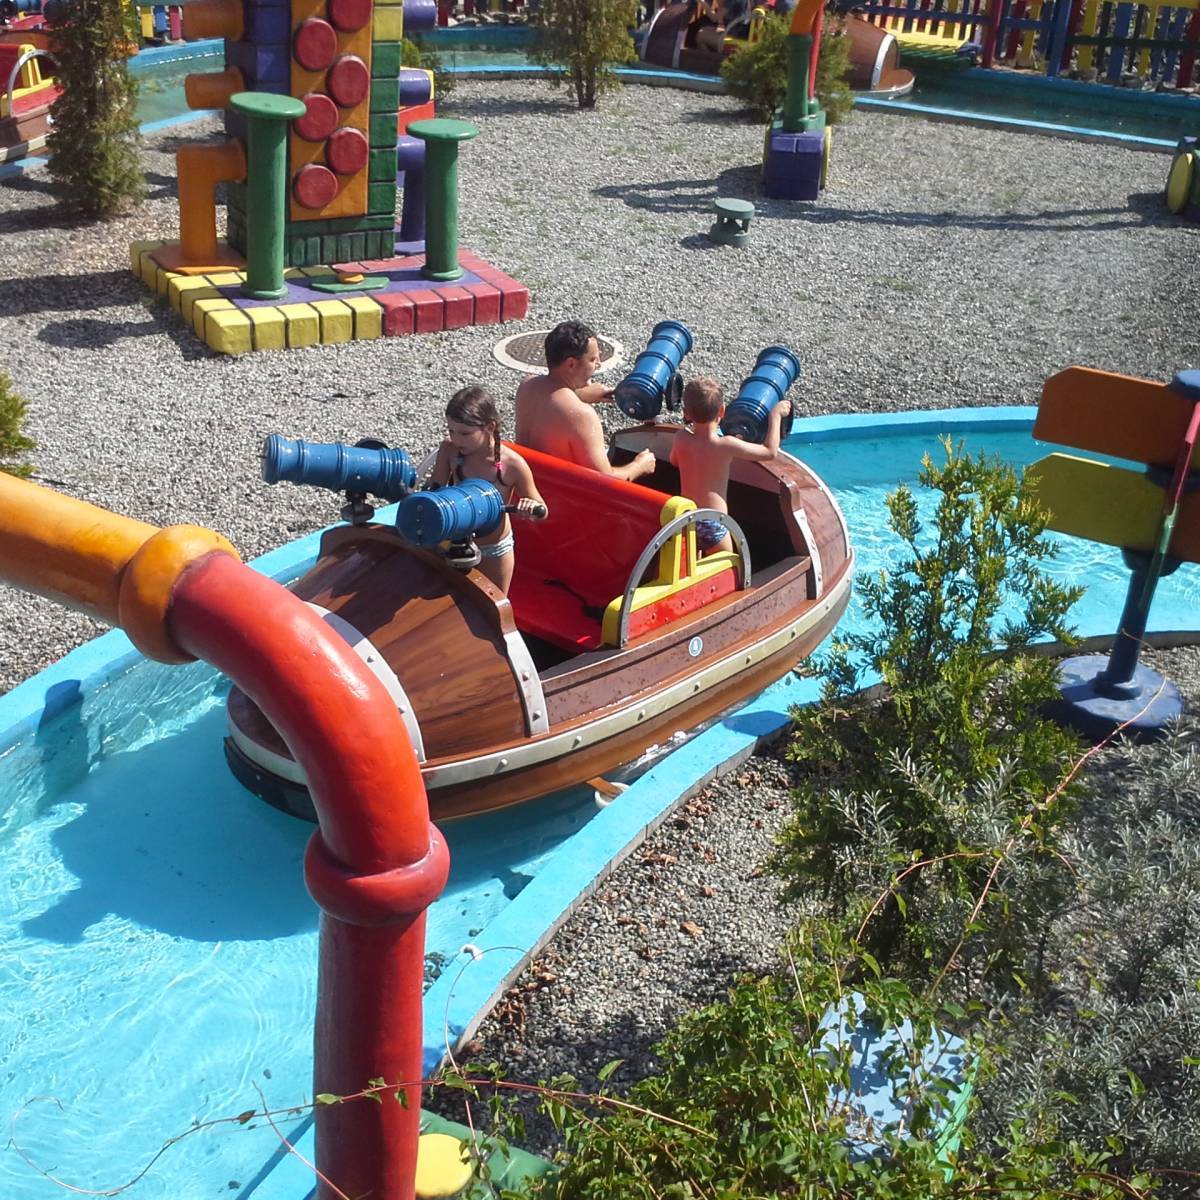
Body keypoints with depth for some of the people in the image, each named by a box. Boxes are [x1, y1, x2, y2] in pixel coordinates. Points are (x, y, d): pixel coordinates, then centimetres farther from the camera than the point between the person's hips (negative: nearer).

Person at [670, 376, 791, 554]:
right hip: (713, 525, -4)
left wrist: (691, 423, 26)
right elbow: (770, 452, -5)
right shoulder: (726, 445, -16)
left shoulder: (681, 438, -4)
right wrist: (775, 416, 7)